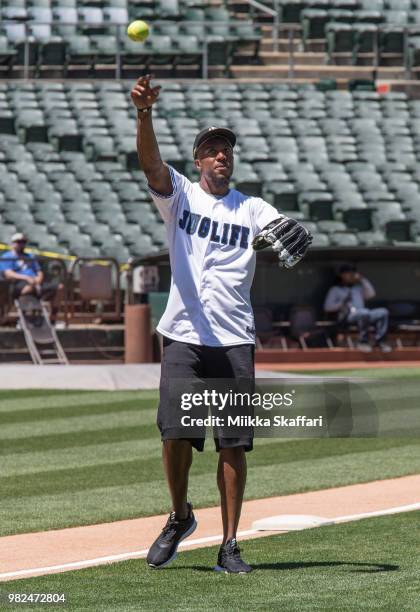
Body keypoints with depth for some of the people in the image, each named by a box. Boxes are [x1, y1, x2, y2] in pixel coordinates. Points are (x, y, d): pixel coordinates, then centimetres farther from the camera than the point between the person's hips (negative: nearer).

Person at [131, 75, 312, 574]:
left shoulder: (251, 209, 10)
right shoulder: (180, 195, 8)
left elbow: (285, 235, -8)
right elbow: (150, 162, -11)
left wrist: (296, 241, -33)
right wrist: (144, 113, -30)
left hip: (235, 341, 1)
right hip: (184, 337, -1)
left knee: (234, 443, -2)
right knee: (176, 433, -10)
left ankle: (229, 546, 3)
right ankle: (179, 518, 16)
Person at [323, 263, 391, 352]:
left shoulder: (357, 287, 33)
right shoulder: (335, 290, 15)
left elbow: (371, 294, 20)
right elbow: (327, 307, 4)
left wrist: (363, 280, 22)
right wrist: (342, 303, -12)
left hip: (364, 315, 6)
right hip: (347, 316, -6)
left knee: (383, 312, -20)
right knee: (364, 313, -39)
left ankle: (379, 340, -19)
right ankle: (363, 342, -28)